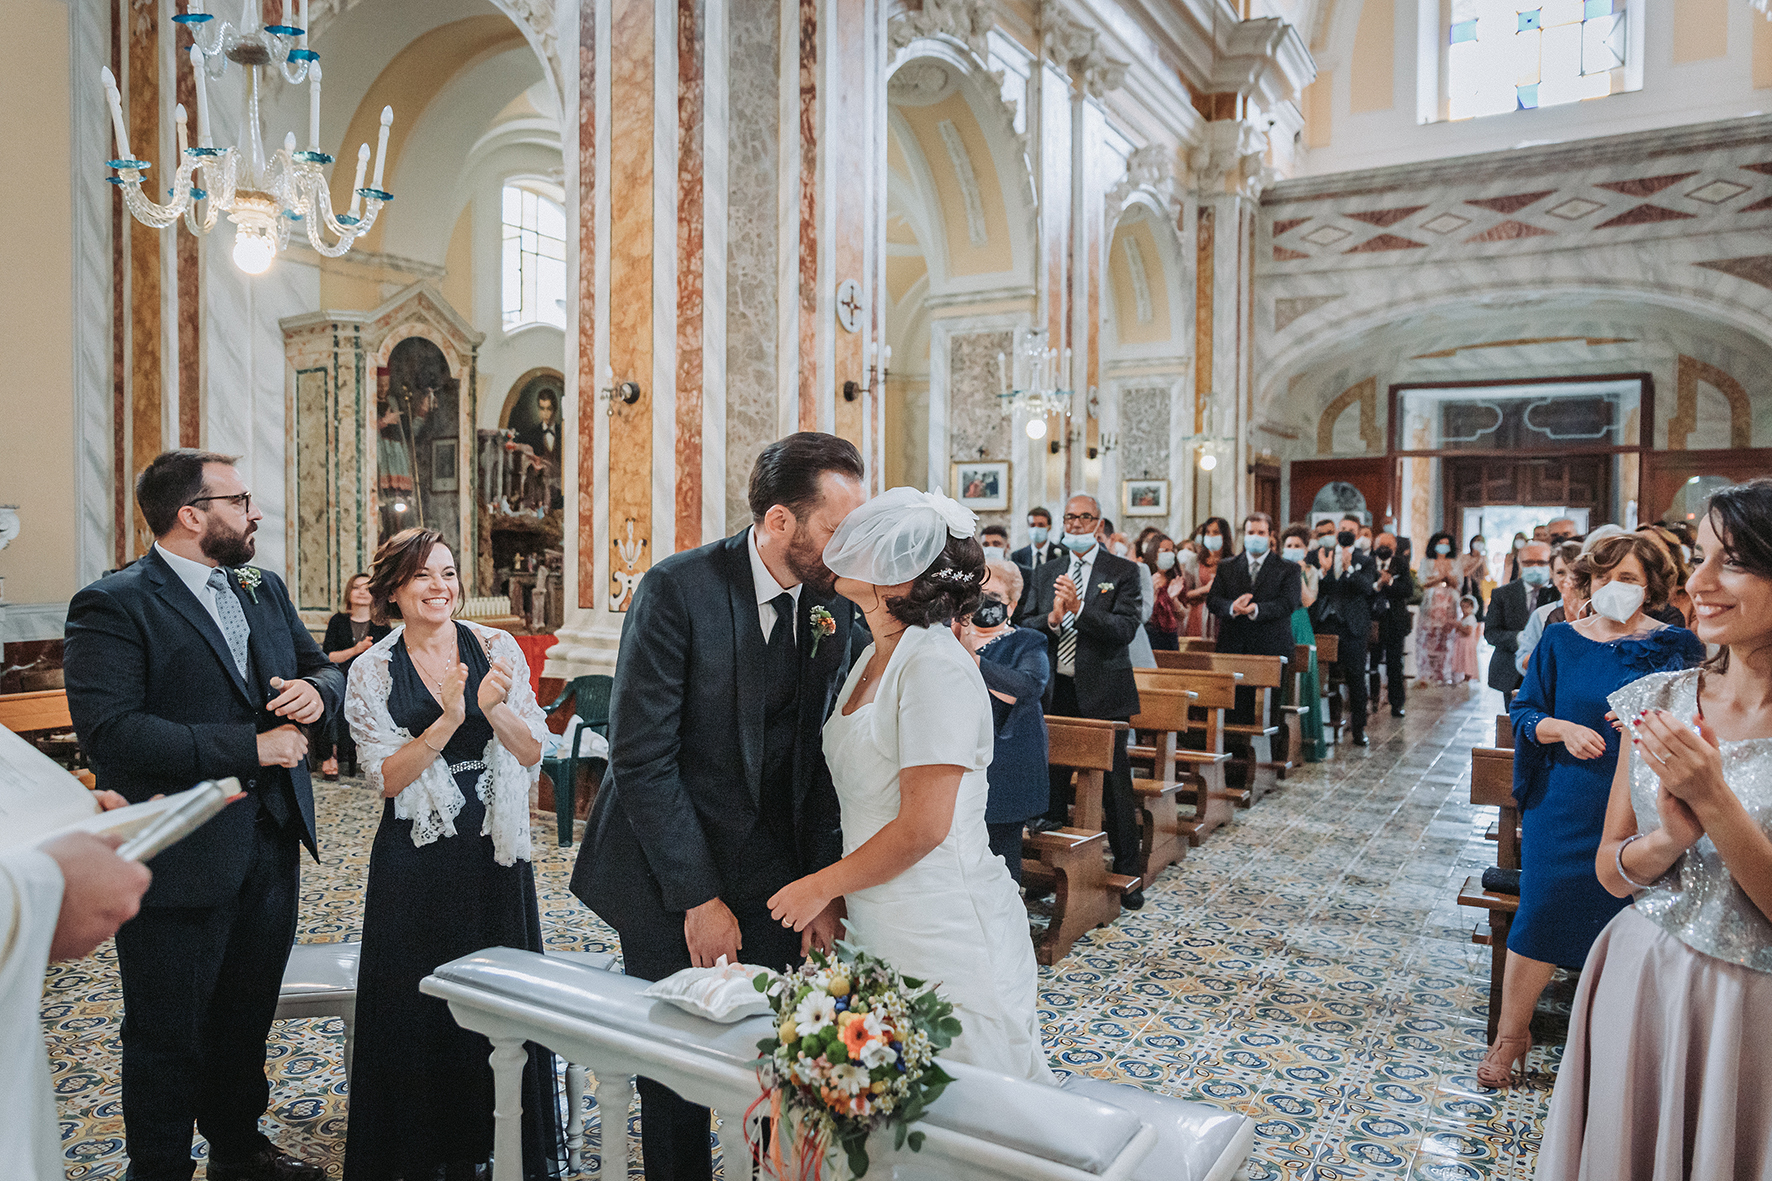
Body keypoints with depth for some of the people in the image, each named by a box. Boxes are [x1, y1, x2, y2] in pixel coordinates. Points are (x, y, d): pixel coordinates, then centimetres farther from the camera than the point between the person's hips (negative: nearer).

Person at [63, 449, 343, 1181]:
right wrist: (249, 745, -23)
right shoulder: (113, 606, -14)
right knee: (168, 1035, 10)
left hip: (270, 845, 7)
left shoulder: (264, 590, 10)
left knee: (247, 1016, 22)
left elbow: (322, 669, 17)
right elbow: (110, 731, -24)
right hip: (180, 860, -7)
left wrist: (315, 691, -7)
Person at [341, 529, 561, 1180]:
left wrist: (494, 707, -23)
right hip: (416, 860, -1)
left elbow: (532, 753, -4)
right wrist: (450, 720, -24)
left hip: (494, 851, 1)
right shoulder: (372, 671, -3)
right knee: (416, 1001, 9)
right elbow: (388, 778, -10)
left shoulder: (497, 648, -2)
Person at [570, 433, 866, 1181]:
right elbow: (641, 758, -18)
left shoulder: (835, 602, -3)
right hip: (669, 872, -3)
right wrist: (698, 897, -17)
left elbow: (823, 751, 0)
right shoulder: (677, 589, -19)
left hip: (774, 869, 4)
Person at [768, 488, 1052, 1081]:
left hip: (946, 936, -8)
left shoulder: (936, 667, -19)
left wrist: (820, 887, -10)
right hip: (880, 923, 8)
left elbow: (923, 827, -21)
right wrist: (828, 896, 10)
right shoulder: (874, 658, 10)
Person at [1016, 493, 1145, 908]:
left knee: (1114, 784, 1)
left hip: (1103, 693, -4)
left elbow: (1124, 630, -13)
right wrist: (1052, 618, -15)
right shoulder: (1046, 574, 12)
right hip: (1055, 692, 4)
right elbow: (1024, 626, 6)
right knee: (1051, 777, 11)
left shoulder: (1123, 572, -1)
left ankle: (1128, 873, 15)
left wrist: (1078, 608, -23)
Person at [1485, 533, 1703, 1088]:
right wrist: (1563, 729, -17)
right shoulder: (1562, 640, 3)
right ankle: (1510, 1036, 13)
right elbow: (1523, 712, 4)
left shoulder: (1674, 647, -1)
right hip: (1564, 806, 1)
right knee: (1540, 912, -2)